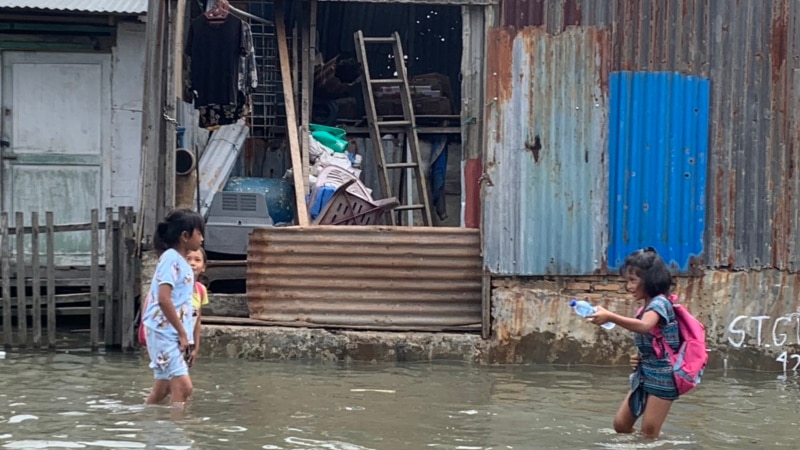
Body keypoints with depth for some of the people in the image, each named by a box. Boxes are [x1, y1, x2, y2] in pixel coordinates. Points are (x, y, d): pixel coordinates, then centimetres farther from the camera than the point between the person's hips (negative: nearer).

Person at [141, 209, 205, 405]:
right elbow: (163, 299, -22)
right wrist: (182, 333, -17)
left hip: (172, 334, 10)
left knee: (162, 389, 12)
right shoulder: (171, 259, -13)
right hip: (164, 332, -10)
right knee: (183, 387, -15)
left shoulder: (180, 261, 15)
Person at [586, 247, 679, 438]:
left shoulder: (659, 303, -15)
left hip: (661, 377, -9)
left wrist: (610, 317, -45)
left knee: (649, 434, -5)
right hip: (644, 375, 10)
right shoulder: (647, 307, 14)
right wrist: (638, 357, 2)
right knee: (621, 424, 6)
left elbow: (644, 326, -37)